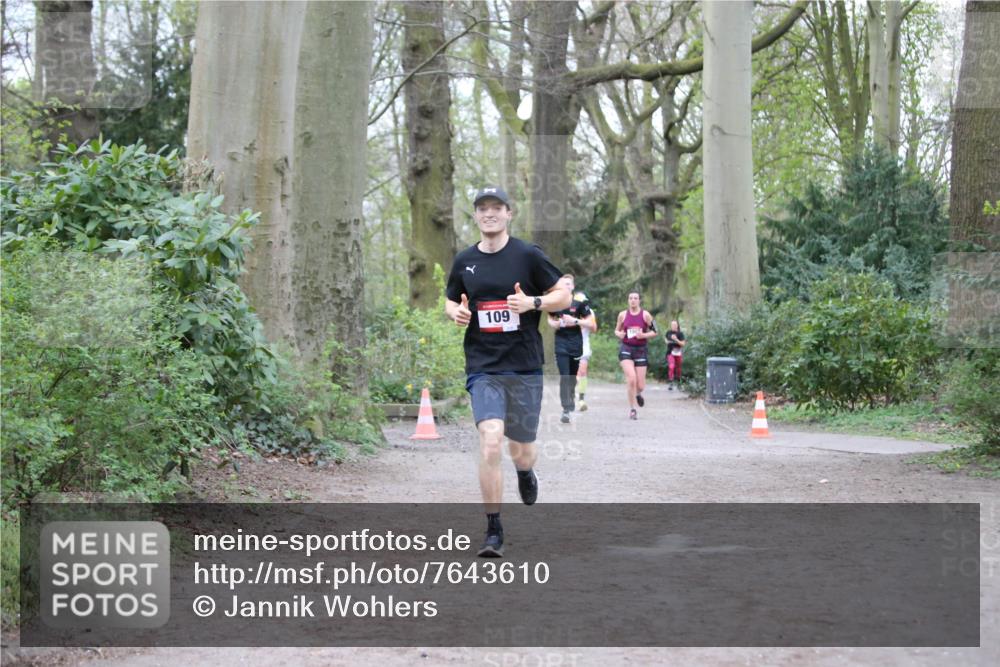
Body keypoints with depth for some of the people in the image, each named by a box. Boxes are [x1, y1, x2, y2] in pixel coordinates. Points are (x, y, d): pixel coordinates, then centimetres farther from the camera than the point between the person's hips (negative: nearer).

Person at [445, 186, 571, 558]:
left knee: (521, 452, 9)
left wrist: (532, 302, -15)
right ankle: (493, 532, -8)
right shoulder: (464, 262, 7)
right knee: (490, 442, -18)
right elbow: (450, 301, 22)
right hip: (483, 368, 1)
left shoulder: (528, 255, -1)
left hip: (525, 367, 0)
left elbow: (564, 296, 3)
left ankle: (525, 472, 49)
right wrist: (456, 312, -2)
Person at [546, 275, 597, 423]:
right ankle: (566, 410, -13)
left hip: (576, 343, 0)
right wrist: (556, 324, -5)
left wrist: (576, 321, -20)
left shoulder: (580, 300, -9)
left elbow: (592, 325, -8)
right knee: (564, 376, -11)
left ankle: (571, 403, 35)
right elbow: (550, 319, 18)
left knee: (572, 377, 12)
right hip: (561, 343, 1)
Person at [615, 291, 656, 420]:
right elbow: (617, 330, 14)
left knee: (640, 385, 1)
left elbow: (654, 332, 3)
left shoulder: (645, 315, -2)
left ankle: (638, 394, 41)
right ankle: (632, 409, -6)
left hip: (641, 350, 0)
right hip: (626, 348, 0)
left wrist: (643, 335, -15)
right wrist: (619, 334, -9)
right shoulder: (623, 315, 2)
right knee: (631, 378, -20)